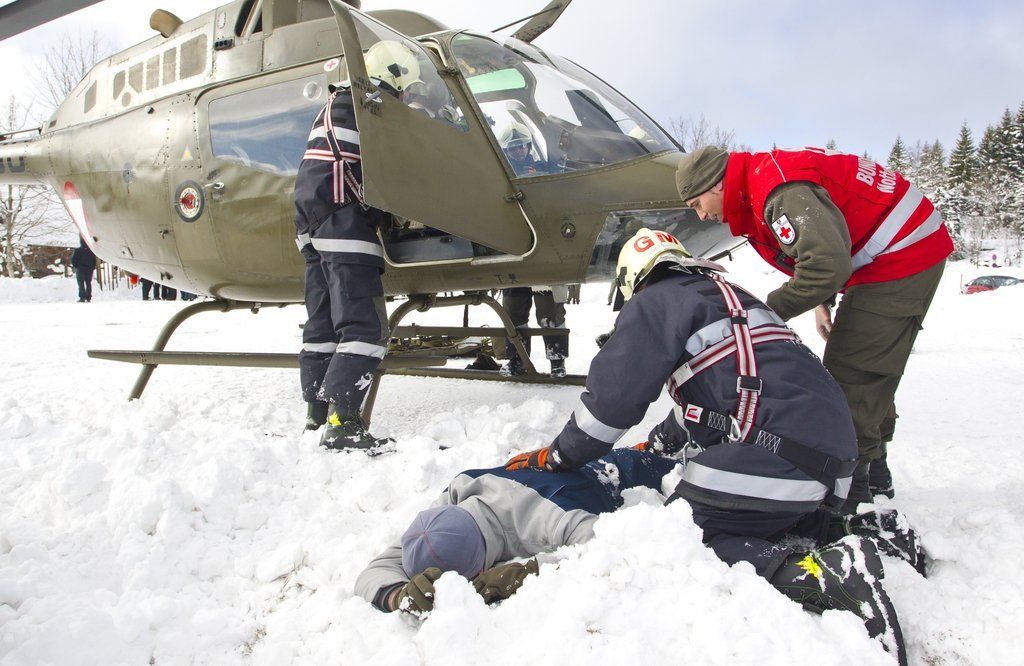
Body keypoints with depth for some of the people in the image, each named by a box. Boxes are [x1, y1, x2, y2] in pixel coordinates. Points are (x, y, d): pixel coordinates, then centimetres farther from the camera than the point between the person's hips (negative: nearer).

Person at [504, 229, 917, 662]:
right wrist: (659, 443, 50)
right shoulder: (734, 297, 31)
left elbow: (613, 396, -2)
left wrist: (554, 456, 11)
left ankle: (819, 572, -24)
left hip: (771, 456, -9)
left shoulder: (655, 302, 3)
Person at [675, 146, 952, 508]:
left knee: (850, 373, -11)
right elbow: (819, 244, 23)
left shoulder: (780, 189, -24)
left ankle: (850, 484, -3)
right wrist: (823, 304, 12)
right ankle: (873, 473, 27)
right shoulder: (762, 176, 10)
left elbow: (827, 265, -33)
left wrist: (771, 310, -20)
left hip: (903, 256, -11)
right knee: (868, 373, 15)